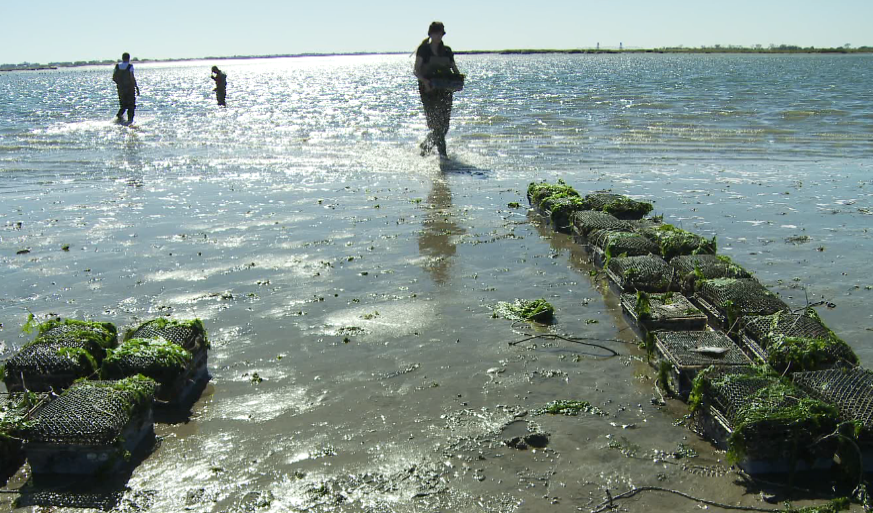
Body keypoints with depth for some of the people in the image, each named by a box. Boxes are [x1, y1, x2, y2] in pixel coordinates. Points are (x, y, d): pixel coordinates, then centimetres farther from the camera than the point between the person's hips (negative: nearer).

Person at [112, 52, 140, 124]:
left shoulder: (117, 66, 3)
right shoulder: (130, 66, -10)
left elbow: (114, 78, 5)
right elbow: (132, 78, -17)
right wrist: (137, 87, -12)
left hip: (120, 88, 4)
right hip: (130, 88, -4)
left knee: (123, 105, 19)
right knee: (131, 106, 5)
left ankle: (119, 114, -2)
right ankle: (130, 120, -2)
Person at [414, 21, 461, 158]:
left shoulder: (447, 51, 14)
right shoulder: (423, 49, 1)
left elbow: (455, 70, 15)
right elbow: (416, 71, -5)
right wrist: (424, 80, -23)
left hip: (445, 90, 5)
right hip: (428, 90, -4)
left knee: (444, 125, 2)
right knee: (435, 124, -10)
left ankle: (425, 146, 23)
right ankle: (442, 154, -6)